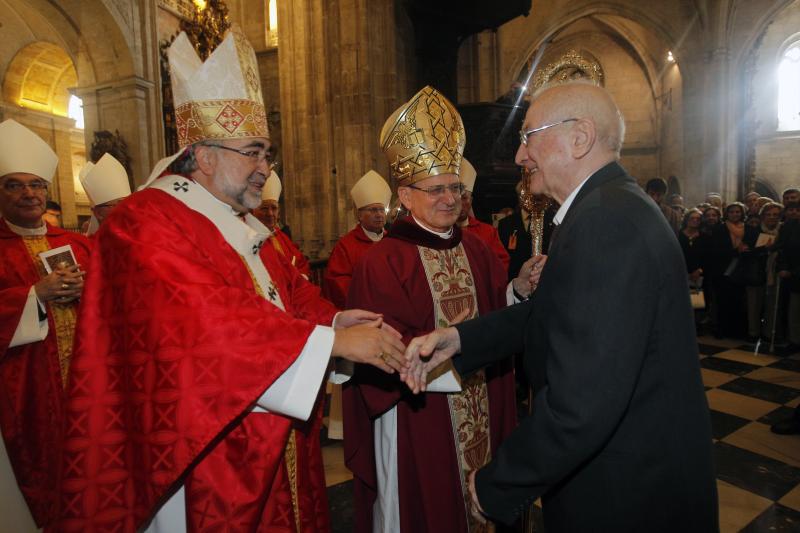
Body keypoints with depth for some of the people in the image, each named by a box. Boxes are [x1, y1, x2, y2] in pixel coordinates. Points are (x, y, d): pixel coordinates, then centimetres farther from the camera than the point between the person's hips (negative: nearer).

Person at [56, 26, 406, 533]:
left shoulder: (244, 226, 11)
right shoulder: (144, 223, -17)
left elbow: (290, 291, 14)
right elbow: (209, 318, -29)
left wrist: (334, 319, -7)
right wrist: (334, 341, -29)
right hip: (205, 458, -8)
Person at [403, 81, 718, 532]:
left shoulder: (605, 221, -29)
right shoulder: (618, 206, 4)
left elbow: (583, 403, -33)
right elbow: (548, 313, 7)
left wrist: (495, 487, -18)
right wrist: (458, 338, -4)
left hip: (629, 496, -9)